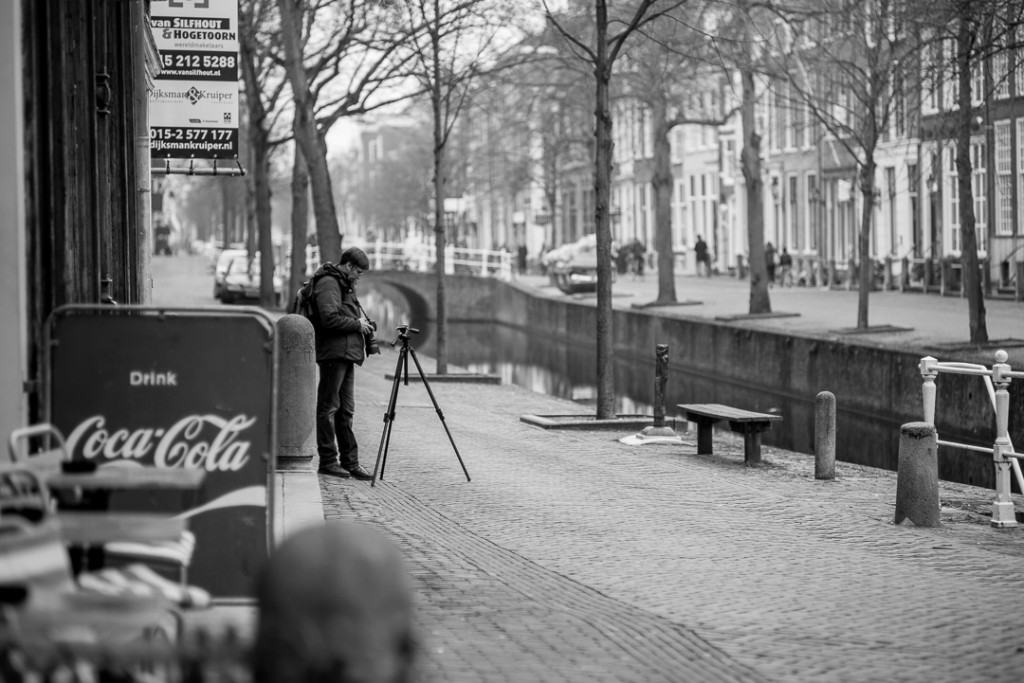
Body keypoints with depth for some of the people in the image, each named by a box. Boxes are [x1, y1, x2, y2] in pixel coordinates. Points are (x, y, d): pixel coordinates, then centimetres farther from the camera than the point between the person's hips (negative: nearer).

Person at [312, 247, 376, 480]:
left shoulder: (345, 285, 22)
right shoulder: (328, 283, -10)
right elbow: (330, 319, -21)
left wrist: (363, 324, 13)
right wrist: (357, 324, -11)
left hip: (347, 355, 10)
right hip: (333, 353, -10)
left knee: (346, 410, 9)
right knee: (328, 408, -5)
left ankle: (349, 461, 11)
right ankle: (328, 461, -2)